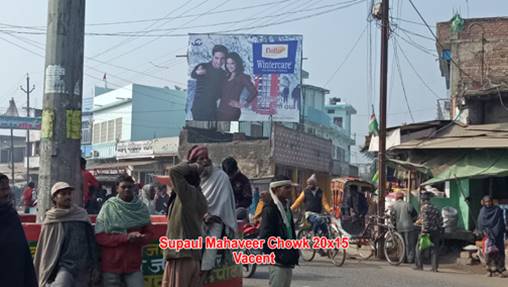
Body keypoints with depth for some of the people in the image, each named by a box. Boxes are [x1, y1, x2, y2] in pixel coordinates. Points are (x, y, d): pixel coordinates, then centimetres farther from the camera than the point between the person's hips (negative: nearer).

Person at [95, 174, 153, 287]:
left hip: (133, 264, 2)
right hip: (111, 265, -2)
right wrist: (126, 237, -17)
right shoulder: (108, 207, -3)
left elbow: (149, 233, 9)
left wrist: (140, 238, -14)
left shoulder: (141, 208, 5)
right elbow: (100, 237, -8)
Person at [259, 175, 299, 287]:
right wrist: (274, 255, -18)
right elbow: (264, 237, -17)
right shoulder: (270, 210, -13)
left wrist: (294, 253, 14)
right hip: (278, 261, -9)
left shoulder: (286, 207, 13)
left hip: (288, 261, 9)